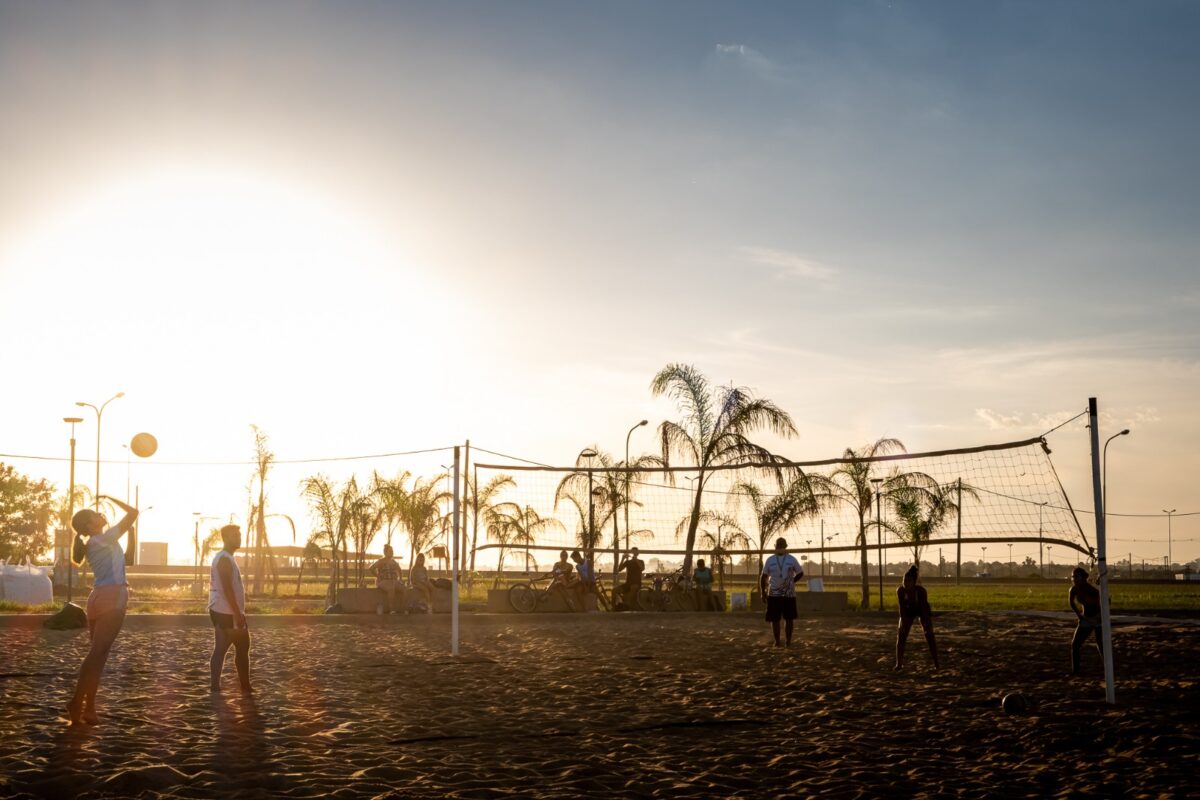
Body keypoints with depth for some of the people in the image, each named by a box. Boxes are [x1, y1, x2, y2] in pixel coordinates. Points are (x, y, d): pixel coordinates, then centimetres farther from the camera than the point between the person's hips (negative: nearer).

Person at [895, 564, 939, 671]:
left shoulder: (921, 590, -37)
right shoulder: (900, 590, -32)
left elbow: (924, 608, -31)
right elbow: (902, 608, -25)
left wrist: (926, 625, -31)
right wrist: (903, 624, -26)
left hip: (923, 610, -2)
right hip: (908, 611, 2)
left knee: (929, 636, -8)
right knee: (901, 635, -6)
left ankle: (936, 663, 1)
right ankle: (899, 664, 1)